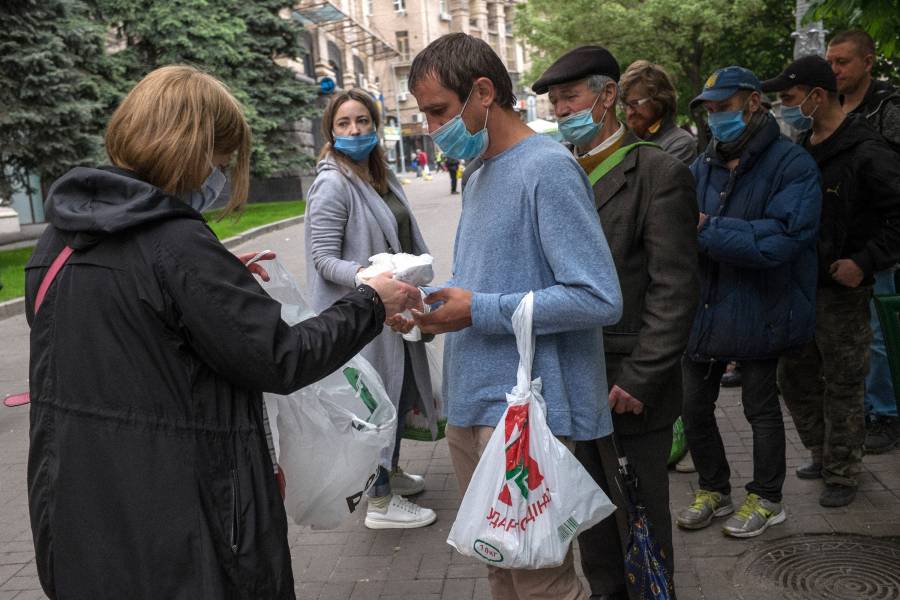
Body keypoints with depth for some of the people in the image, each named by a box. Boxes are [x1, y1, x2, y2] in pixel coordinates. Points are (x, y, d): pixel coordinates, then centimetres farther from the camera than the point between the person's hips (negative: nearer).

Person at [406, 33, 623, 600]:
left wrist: (479, 313, -17)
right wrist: (428, 304, 2)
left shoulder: (547, 168, -14)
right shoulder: (478, 177, 15)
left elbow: (600, 298, -21)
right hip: (471, 404, 9)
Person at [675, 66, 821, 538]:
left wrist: (707, 229, -26)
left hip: (756, 312, -5)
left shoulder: (791, 164, -14)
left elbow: (778, 239, -25)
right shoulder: (704, 164, 4)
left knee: (760, 407, 12)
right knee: (694, 407, 14)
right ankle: (713, 489, 35)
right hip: (703, 308, 6)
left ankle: (766, 499, 32)